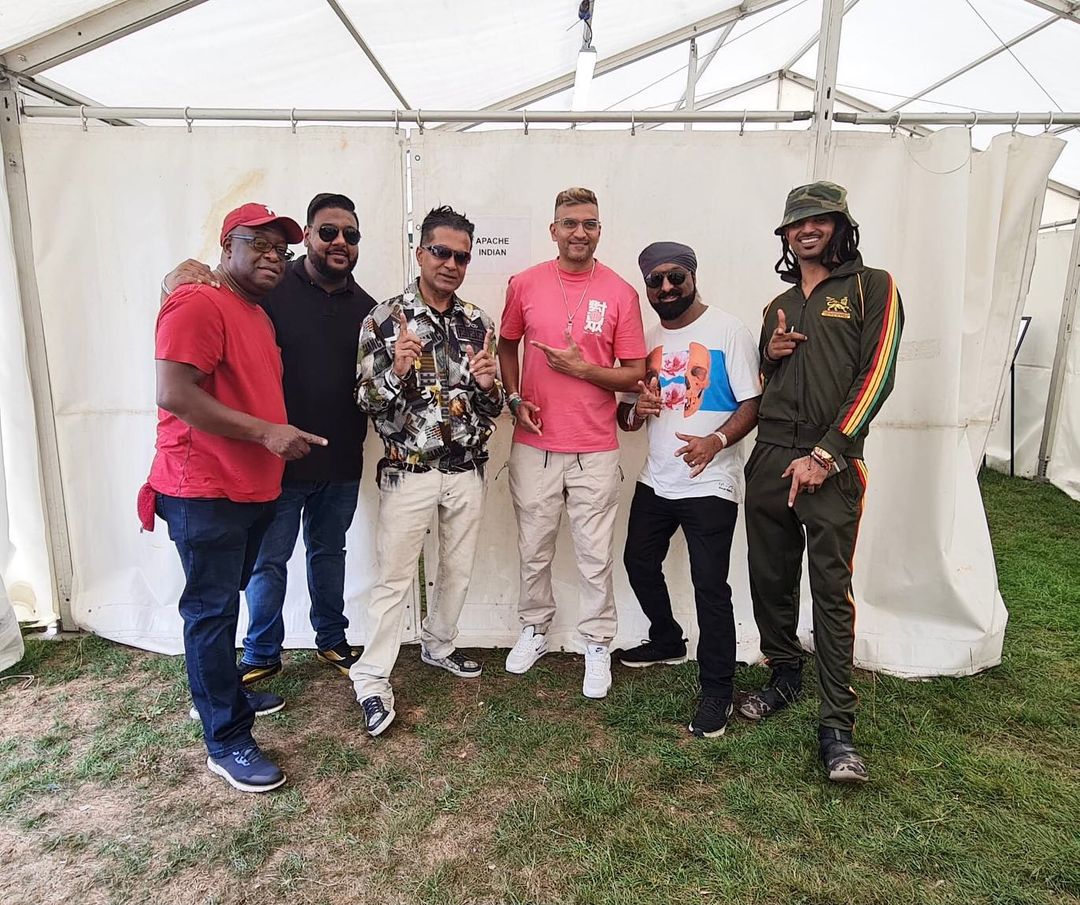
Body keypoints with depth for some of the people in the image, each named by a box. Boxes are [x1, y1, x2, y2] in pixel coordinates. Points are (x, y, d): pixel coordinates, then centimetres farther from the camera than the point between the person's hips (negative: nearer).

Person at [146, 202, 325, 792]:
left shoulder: (257, 315, 16)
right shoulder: (198, 305, -14)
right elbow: (173, 394, -23)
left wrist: (278, 435, 16)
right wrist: (267, 432, -24)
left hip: (253, 489, 9)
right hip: (205, 492, -9)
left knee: (224, 603, 21)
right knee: (212, 611, 0)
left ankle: (222, 694, 38)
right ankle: (227, 743, 11)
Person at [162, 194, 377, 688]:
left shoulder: (365, 307, 4)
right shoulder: (273, 288, -11)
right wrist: (182, 275, -33)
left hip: (342, 461, 4)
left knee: (329, 551, 21)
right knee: (268, 560, 11)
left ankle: (331, 640, 39)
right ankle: (262, 654, 31)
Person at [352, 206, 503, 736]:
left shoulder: (478, 323, 5)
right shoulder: (384, 319, -6)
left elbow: (492, 407, 8)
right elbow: (366, 401, -7)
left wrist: (487, 383, -15)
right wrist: (397, 370, -26)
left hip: (467, 471, 4)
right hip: (408, 471, -4)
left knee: (458, 569, 16)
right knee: (394, 578, 1)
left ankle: (438, 645, 39)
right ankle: (371, 679, 16)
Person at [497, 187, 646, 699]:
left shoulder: (620, 293, -2)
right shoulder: (525, 285, 2)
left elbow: (635, 374, 0)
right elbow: (506, 345, 15)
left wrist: (583, 369, -15)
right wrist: (514, 398, 0)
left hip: (595, 451, -1)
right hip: (534, 446, 2)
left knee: (595, 557, 7)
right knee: (534, 551, 14)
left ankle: (597, 646, 25)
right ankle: (534, 629, 36)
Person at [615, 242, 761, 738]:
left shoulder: (728, 330, -6)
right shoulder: (647, 339, 11)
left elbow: (752, 403, -11)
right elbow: (627, 408, 16)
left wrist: (716, 441, -29)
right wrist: (634, 411, -8)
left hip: (710, 483, -6)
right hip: (656, 479, 7)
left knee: (709, 587, -4)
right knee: (639, 563, 18)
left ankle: (716, 690, 13)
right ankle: (667, 640, 43)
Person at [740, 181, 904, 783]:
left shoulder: (873, 287, 3)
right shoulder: (778, 307, 20)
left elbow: (876, 377, -7)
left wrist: (824, 454, -13)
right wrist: (771, 354, 4)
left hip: (832, 463, -5)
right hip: (770, 460, 6)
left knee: (832, 590, -4)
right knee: (771, 579, 11)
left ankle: (838, 723, 5)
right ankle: (785, 676, 31)